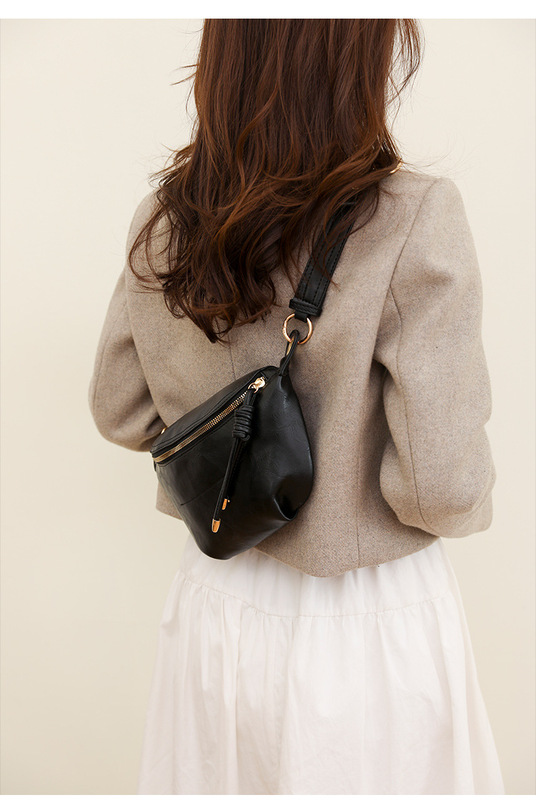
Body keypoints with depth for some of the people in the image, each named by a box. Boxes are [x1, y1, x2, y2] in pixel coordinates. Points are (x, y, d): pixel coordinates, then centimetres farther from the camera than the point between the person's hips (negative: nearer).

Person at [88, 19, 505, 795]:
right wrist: (468, 494, 0)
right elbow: (441, 483, -22)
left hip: (216, 600, 5)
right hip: (365, 625, -4)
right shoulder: (413, 219, -23)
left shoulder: (164, 218, -8)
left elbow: (119, 411, 2)